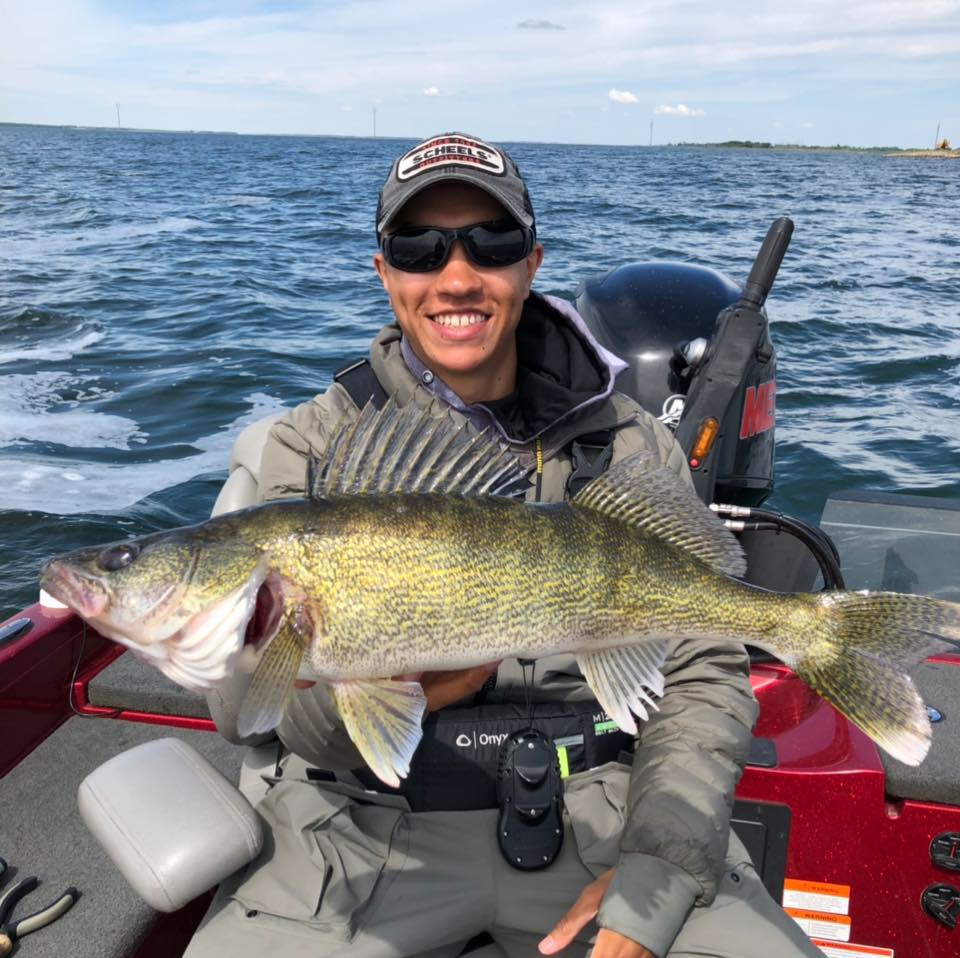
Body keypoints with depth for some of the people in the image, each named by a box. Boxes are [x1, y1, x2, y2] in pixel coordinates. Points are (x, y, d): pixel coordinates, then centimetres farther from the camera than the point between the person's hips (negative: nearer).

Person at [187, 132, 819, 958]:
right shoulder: (307, 448, 0)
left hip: (593, 803, 1)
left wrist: (655, 880, -10)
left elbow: (706, 675, 3)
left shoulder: (632, 445, 4)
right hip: (372, 819, 0)